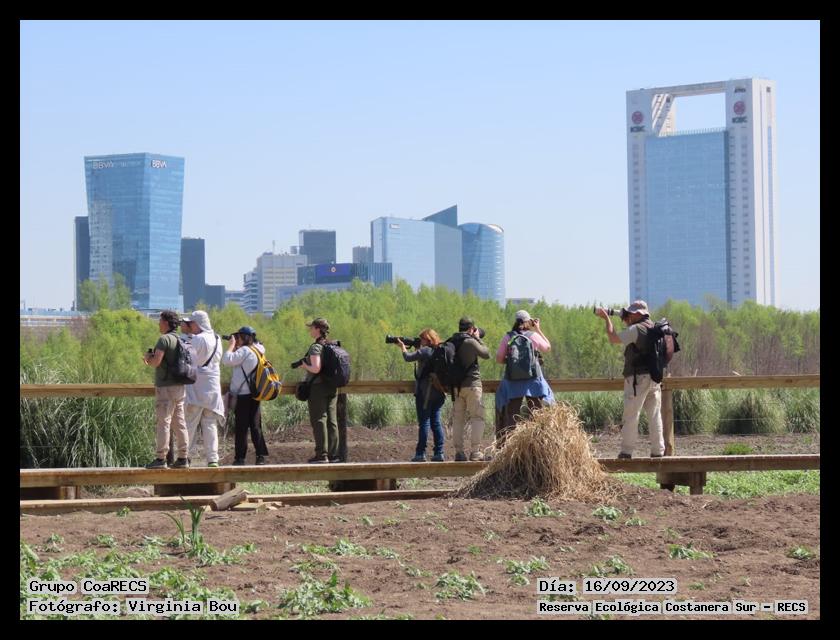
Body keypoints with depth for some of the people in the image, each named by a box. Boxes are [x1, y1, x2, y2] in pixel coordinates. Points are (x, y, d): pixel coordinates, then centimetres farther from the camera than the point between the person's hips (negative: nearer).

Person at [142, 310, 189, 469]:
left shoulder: (164, 339, -12)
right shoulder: (179, 340, 14)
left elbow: (156, 362, -21)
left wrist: (148, 357, 0)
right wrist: (152, 358, 21)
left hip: (166, 387, -8)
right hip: (179, 386, 8)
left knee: (163, 422, -7)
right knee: (179, 423, 8)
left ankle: (160, 459, -9)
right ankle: (182, 458, 9)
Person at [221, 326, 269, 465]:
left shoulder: (245, 351, -14)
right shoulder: (257, 351, 12)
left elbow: (227, 360, -20)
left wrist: (231, 345, -7)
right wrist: (236, 347, 13)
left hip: (243, 395, -8)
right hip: (255, 394, 8)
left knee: (241, 428, -3)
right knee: (255, 426, 8)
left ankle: (240, 458, -1)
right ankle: (261, 455, 4)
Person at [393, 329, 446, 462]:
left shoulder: (425, 351, -12)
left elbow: (408, 358, -6)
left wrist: (403, 347, 12)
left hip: (424, 392, -7)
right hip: (438, 392, 7)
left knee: (424, 422, -5)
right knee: (436, 422, 8)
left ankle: (420, 453, -4)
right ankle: (439, 453, 5)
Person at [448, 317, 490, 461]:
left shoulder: (451, 342, 7)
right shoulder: (470, 342, -12)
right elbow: (486, 354, -4)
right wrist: (478, 339, 9)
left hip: (456, 385, 6)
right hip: (472, 384, -6)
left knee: (458, 418, 9)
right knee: (477, 417, -2)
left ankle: (459, 452, 8)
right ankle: (475, 451, -9)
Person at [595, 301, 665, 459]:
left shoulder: (636, 329, -12)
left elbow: (614, 338, -6)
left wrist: (607, 318, 5)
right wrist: (627, 322, 18)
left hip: (638, 377, -7)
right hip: (655, 377, 7)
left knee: (631, 415, -3)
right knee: (654, 415, 8)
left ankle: (626, 451, -3)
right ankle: (658, 450, 8)